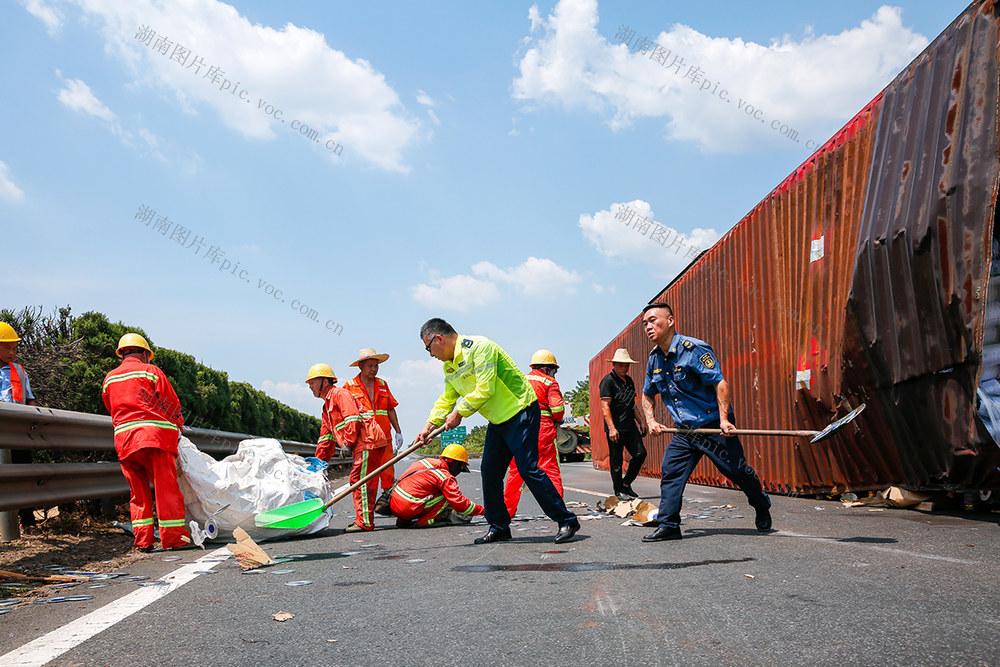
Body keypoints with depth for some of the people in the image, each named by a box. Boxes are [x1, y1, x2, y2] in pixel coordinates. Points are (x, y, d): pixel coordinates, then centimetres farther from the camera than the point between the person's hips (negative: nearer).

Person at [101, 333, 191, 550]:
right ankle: (173, 537, -4)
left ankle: (143, 540, 7)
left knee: (138, 492, 10)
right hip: (156, 436, -5)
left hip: (123, 440, 5)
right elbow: (173, 405, 4)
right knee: (166, 488, -3)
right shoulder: (150, 371, 3)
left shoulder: (109, 380, 19)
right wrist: (177, 426, 21)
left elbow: (113, 412, 22)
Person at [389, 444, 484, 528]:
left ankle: (403, 521, 18)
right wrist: (482, 510, 4)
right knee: (446, 497, -2)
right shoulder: (446, 478, -7)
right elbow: (459, 503, -8)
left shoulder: (427, 461, 17)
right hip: (408, 509, -8)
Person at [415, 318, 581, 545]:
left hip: (520, 413, -9)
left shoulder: (478, 347, -19)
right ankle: (499, 527, 17)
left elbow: (485, 390, -24)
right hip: (498, 420, 9)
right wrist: (429, 426, 10)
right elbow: (447, 399, 21)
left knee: (528, 469, -13)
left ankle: (566, 521, -6)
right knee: (489, 472, 6)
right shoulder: (449, 366, 10)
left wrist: (459, 413, -15)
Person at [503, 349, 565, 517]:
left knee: (516, 471, 12)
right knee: (550, 470, 0)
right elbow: (557, 407, -10)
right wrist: (558, 420, 9)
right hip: (543, 429, -5)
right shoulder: (549, 382, 0)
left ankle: (507, 509, 15)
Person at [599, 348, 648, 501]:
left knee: (640, 454, -1)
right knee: (616, 460, -1)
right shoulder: (608, 380, -7)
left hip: (630, 426, 7)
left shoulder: (629, 381, 17)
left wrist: (641, 421, 19)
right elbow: (605, 406, -14)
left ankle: (626, 483, 14)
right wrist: (611, 428, -21)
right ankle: (618, 490, 11)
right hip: (615, 428, -7)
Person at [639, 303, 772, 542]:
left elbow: (720, 383, -19)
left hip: (714, 426, -6)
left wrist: (724, 420, -27)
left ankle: (762, 508, 29)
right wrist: (651, 420, 6)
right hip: (684, 431, 6)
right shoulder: (654, 359, 7)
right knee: (670, 472, -5)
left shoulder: (693, 349, -16)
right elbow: (647, 395, 22)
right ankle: (668, 525, 1)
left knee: (737, 471, 3)